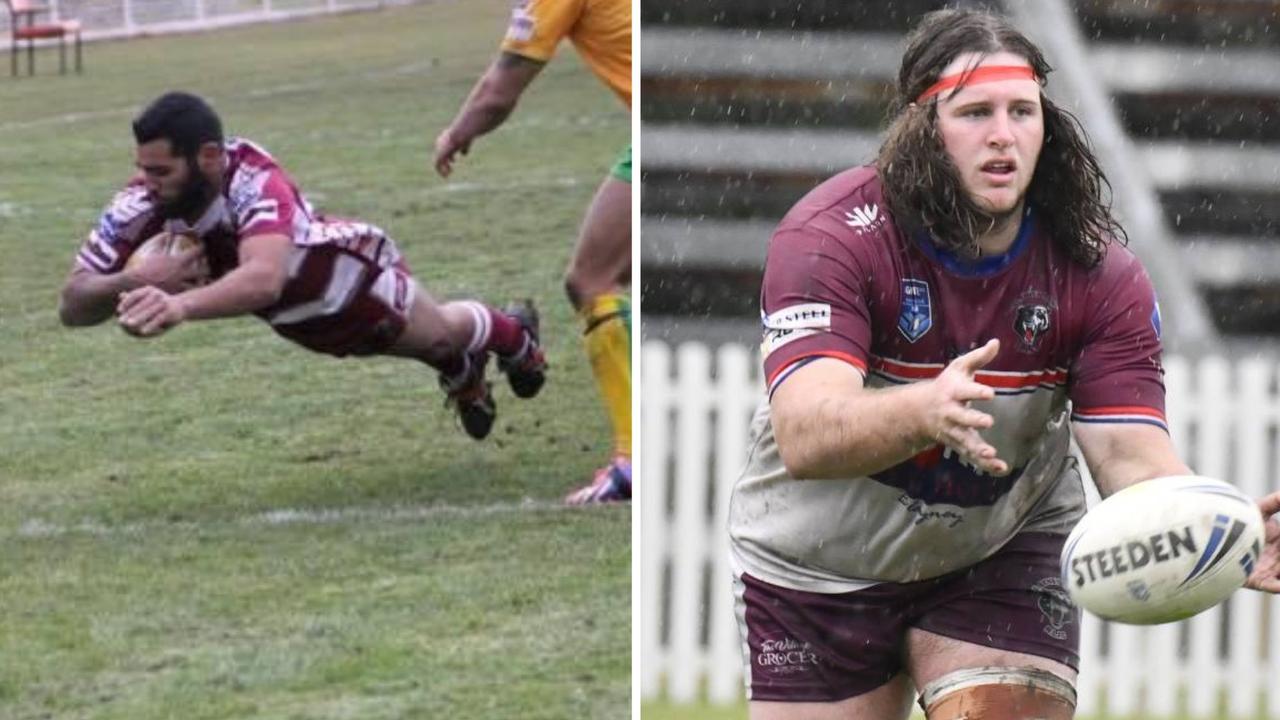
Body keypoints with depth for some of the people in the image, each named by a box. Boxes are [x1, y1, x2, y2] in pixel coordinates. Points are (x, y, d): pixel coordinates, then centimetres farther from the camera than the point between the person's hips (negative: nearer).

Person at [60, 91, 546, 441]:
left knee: (437, 335, 27)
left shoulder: (255, 183, -49)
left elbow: (264, 279, -68)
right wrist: (131, 280, -54)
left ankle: (513, 336, 61)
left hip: (350, 273, -4)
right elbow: (73, 304, -33)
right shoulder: (142, 204, -34)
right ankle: (463, 373, 65)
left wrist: (181, 305, -85)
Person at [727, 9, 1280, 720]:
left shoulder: (1099, 273, -13)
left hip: (1004, 551, 2)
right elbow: (803, 437, -36)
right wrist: (922, 413, -58)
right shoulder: (833, 235, -23)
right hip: (817, 561, -1)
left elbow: (1130, 453, -21)